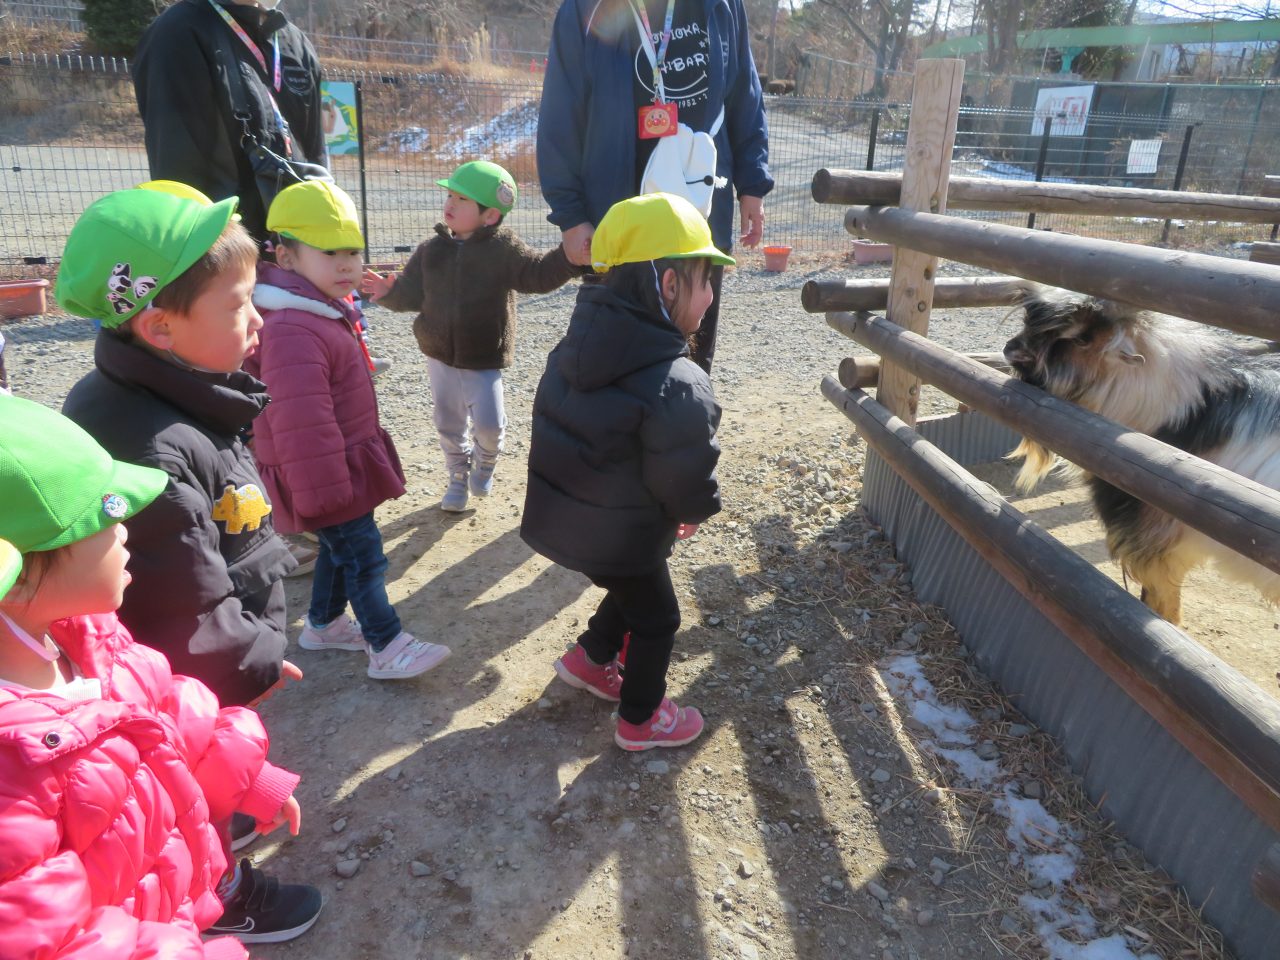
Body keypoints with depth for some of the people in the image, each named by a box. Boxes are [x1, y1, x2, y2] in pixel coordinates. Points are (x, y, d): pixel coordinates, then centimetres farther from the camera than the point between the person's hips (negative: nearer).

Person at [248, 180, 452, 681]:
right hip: (332, 472, -10)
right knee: (364, 553, 0)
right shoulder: (295, 331, -29)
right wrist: (323, 492, -24)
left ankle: (324, 624, 40)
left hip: (346, 464, 10)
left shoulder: (328, 309, 8)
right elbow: (300, 424, -30)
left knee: (341, 545, 22)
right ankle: (388, 648, 13)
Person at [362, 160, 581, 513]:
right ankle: (458, 477, 36)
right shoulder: (431, 249, 0)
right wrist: (390, 292, -15)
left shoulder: (504, 249, -11)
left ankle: (485, 461, 23)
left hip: (484, 360, -4)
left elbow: (540, 274, -17)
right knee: (449, 423, 14)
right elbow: (413, 293, 5)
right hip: (440, 355, 4)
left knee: (489, 422, -12)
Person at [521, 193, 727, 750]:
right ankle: (641, 720, 35)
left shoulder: (574, 348, -4)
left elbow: (569, 435, 4)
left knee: (632, 589, 31)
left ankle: (589, 659, 47)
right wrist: (694, 511, 3)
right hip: (618, 536, -7)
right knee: (656, 618, 18)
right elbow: (685, 479, -23)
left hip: (562, 517, 7)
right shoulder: (677, 388, -31)